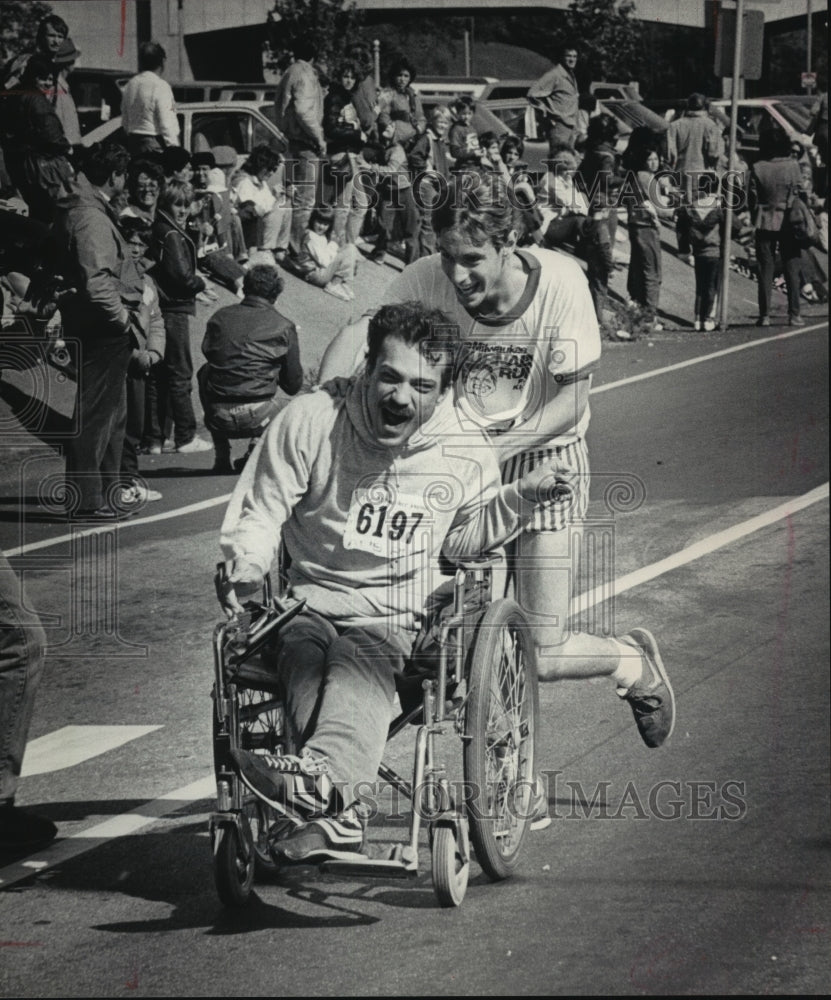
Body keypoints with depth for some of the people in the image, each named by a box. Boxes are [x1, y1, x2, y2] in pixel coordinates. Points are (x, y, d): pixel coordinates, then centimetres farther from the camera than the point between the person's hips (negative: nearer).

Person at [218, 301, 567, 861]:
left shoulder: (467, 454, 6)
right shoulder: (310, 422, 0)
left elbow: (461, 540, 19)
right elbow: (258, 511, 7)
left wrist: (521, 496, 5)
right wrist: (248, 571, -12)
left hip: (397, 614, 0)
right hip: (310, 595, 0)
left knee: (360, 670, -37)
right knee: (305, 663, -36)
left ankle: (320, 775, -67)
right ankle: (337, 812, -56)